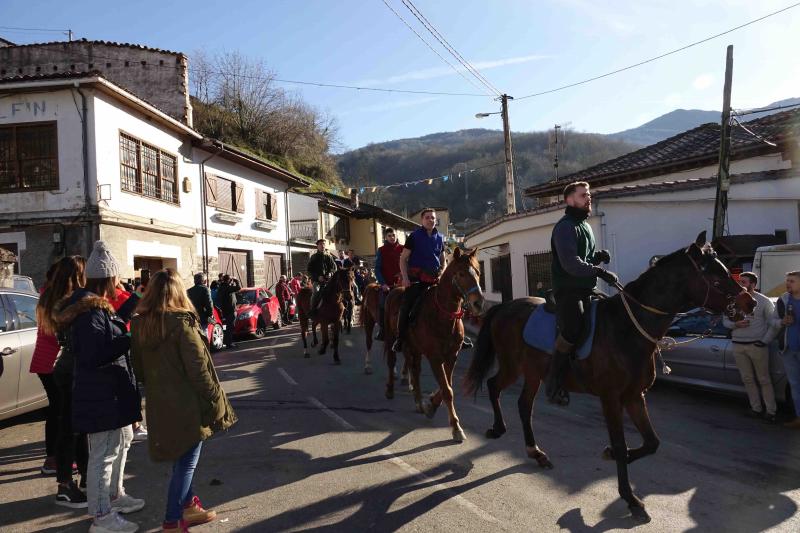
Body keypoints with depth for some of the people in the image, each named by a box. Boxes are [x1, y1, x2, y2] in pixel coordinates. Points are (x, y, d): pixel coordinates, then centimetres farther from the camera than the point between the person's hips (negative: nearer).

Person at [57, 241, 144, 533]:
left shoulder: (97, 306, 8)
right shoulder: (91, 311, -23)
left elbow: (112, 325, 27)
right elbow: (94, 356, -29)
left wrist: (134, 301, 27)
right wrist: (130, 340, -25)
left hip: (110, 391, 11)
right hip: (101, 396, -11)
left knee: (122, 440, 25)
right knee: (104, 453, -1)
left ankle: (115, 496, 41)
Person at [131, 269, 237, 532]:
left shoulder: (139, 325, 1)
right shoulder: (181, 323, -19)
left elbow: (139, 368, 10)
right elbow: (198, 369, -19)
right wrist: (215, 401, -9)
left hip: (158, 404, 7)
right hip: (186, 404, -7)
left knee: (180, 457, 22)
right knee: (186, 461, 6)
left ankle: (188, 507, 35)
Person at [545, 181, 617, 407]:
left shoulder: (585, 226, 21)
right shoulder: (565, 227, -9)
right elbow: (570, 263, -22)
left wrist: (598, 256, 7)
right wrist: (599, 272, -27)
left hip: (586, 290, 10)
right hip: (568, 289, -10)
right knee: (573, 329, -26)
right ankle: (554, 381, -14)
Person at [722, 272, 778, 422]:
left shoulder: (763, 301, -2)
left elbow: (773, 323, -1)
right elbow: (725, 321, 11)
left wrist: (765, 340, -9)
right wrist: (736, 324, -10)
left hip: (757, 345, -3)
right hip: (738, 346, 4)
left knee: (764, 379, 1)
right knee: (748, 379, 7)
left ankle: (771, 411, 7)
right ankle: (757, 409, 16)